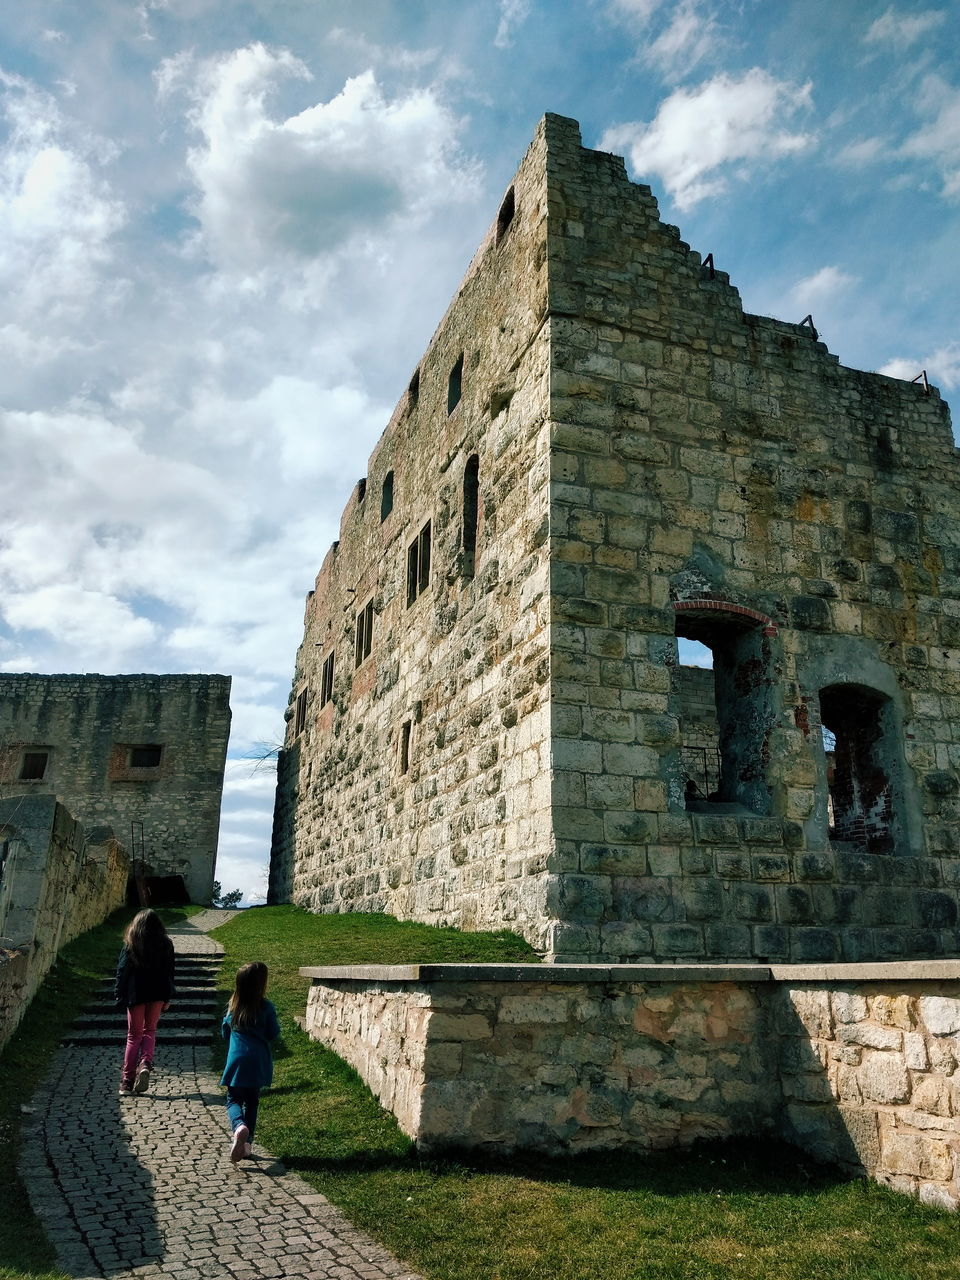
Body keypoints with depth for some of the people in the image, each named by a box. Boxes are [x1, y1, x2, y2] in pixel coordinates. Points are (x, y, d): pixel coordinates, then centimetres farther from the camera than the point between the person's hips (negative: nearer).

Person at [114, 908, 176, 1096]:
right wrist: (167, 998, 11)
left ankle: (127, 1080, 5)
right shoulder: (165, 944, 2)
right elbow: (169, 971, 5)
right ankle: (146, 1063, -9)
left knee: (134, 1035, 8)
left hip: (136, 994, -1)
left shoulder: (130, 945, -2)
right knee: (150, 1031, 16)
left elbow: (122, 971, -2)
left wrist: (119, 996, 5)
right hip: (157, 994, 1)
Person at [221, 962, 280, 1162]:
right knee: (252, 1101, 14)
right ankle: (247, 1142, 13)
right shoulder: (266, 1007, -10)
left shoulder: (233, 1006, 0)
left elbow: (225, 1033, 12)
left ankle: (239, 1127, -22)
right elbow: (273, 1034, -3)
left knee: (234, 1100, 7)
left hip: (237, 1060, 1)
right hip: (258, 1061, -1)